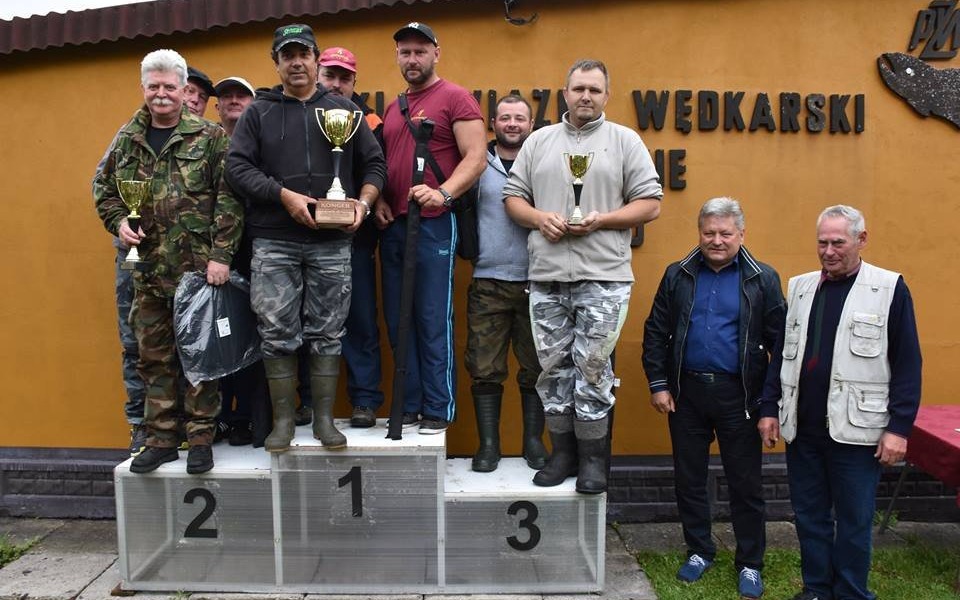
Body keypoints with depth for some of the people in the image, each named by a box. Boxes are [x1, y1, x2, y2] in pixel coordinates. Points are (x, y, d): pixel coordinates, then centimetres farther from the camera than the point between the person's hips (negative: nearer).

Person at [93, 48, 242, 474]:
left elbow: (229, 198, -8)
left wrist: (221, 254, -15)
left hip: (198, 265, -5)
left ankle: (200, 438, 14)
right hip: (147, 267, 5)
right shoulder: (127, 139, 12)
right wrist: (118, 221, 1)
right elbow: (103, 189, 21)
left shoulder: (210, 137, -2)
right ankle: (161, 439, 22)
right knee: (153, 357, 10)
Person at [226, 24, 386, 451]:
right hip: (273, 243, 0)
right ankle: (283, 419, 12)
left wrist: (363, 202, -5)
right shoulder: (259, 112, 10)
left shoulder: (343, 108, 13)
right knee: (277, 334, 0)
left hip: (332, 242, 1)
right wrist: (284, 196, -12)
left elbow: (373, 163, 13)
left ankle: (324, 418, 14)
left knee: (327, 333, 4)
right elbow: (237, 166, 1)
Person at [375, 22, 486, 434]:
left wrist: (443, 193, -24)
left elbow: (476, 158, -10)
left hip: (433, 224, -7)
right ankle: (409, 405, 18)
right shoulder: (392, 108, 19)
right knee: (398, 319, 8)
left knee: (433, 320, -4)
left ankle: (439, 409, 6)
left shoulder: (455, 98, -1)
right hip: (393, 225, 7)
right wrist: (378, 200, 6)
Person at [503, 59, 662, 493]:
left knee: (592, 366, -1)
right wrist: (539, 218, -6)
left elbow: (650, 203, 2)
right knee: (553, 365, 7)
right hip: (546, 276, 3)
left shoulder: (625, 140, 7)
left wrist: (599, 220, -11)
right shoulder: (539, 141, 15)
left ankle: (593, 457, 12)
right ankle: (562, 451, 20)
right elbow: (513, 196, 14)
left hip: (603, 277, -3)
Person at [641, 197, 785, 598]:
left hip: (737, 395, -2)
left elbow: (779, 343, -1)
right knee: (688, 477, 12)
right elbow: (655, 333, 7)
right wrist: (658, 384, 1)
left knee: (745, 482, 7)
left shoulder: (763, 280, 0)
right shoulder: (678, 276, 6)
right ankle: (699, 551, 30)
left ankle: (750, 564, 23)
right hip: (686, 392, 2)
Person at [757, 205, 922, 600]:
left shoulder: (889, 289, -4)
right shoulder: (800, 287, 10)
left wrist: (899, 427, -10)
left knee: (854, 521, 7)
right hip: (801, 429, 4)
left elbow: (907, 364, -5)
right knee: (809, 516, 14)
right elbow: (781, 354, 13)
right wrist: (769, 408, 9)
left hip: (855, 431, -4)